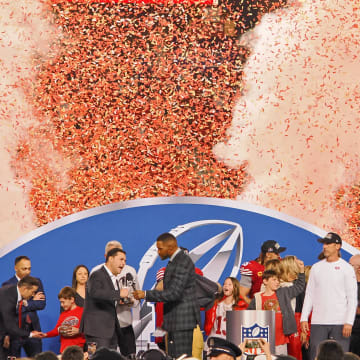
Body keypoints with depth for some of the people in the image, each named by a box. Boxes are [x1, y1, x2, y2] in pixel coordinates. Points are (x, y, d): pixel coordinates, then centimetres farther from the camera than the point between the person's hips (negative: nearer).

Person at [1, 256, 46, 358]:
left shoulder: (36, 282, 10)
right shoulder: (8, 285, -4)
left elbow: (42, 304, 2)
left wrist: (26, 304, -10)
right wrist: (32, 301, -6)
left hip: (33, 330, 4)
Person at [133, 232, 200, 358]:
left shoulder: (182, 263, -18)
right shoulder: (174, 261, 16)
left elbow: (174, 293, -24)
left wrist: (146, 294, -21)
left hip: (183, 319, -11)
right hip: (174, 320, 11)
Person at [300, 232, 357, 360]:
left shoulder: (346, 268, 2)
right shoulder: (316, 267, 13)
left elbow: (352, 298, -1)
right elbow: (309, 295, 15)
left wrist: (349, 322, -11)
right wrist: (304, 318, 5)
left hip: (340, 322, -3)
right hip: (318, 322, 3)